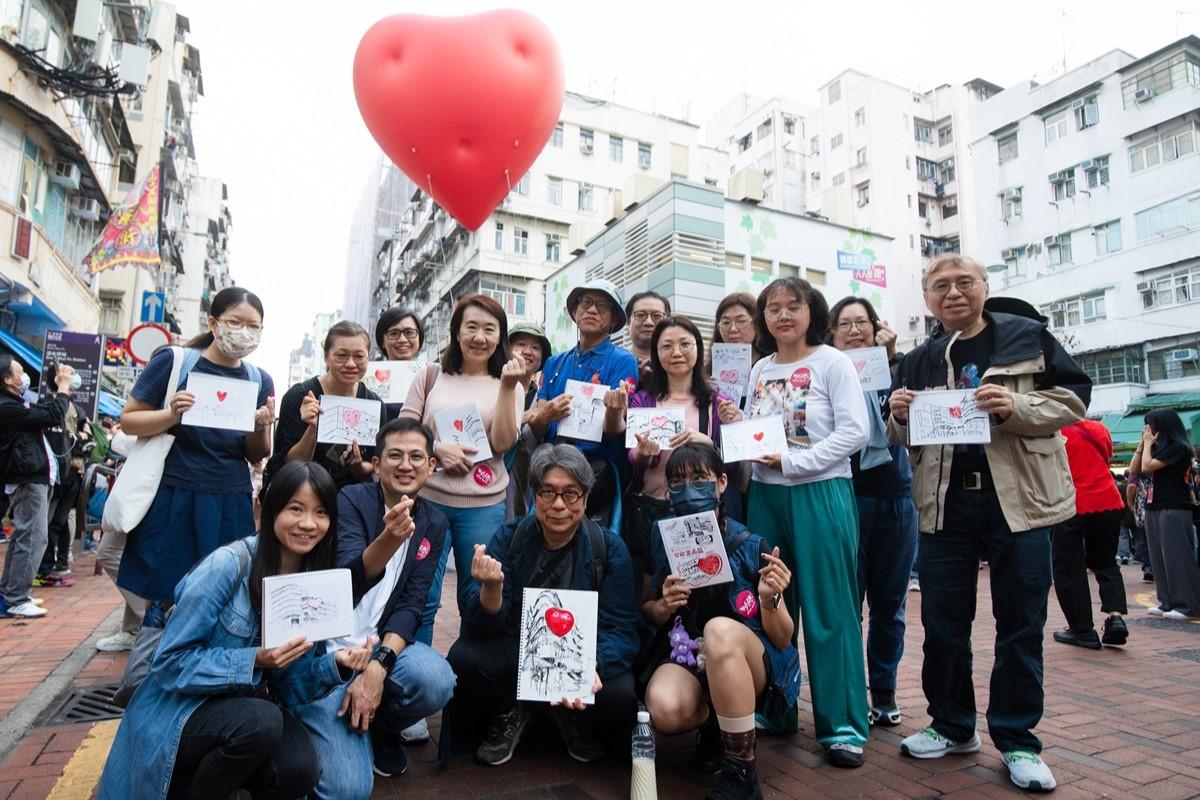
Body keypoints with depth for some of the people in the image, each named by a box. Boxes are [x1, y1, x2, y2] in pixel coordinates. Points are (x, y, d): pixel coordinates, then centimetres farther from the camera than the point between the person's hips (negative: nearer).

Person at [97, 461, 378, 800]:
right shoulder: (227, 564, -20)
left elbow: (291, 683, -1)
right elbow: (170, 663, -16)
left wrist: (336, 663, -21)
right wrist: (255, 659, -29)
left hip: (243, 706, 5)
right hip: (181, 707, -4)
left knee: (302, 769, -23)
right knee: (260, 721, -34)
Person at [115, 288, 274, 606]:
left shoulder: (260, 381, 6)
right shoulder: (172, 360, -2)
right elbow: (128, 421, 0)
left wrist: (261, 427, -10)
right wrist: (172, 415, -18)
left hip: (230, 506, 3)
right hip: (170, 499, -2)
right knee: (154, 590, 7)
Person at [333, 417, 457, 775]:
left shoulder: (434, 523, 2)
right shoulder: (351, 500, -10)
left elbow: (412, 604, -5)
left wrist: (378, 667, -22)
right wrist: (389, 539, -45)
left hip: (384, 641, 4)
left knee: (437, 681, -27)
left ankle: (380, 729, 6)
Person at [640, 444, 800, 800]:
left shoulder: (751, 547, -12)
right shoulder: (662, 542, -4)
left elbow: (782, 639, -6)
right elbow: (647, 613, 9)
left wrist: (769, 600, -27)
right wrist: (664, 606, -14)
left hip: (749, 664, -2)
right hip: (685, 655, 2)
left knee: (719, 629, -37)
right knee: (664, 709, -33)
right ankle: (714, 723, 5)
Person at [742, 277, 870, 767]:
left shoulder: (832, 362, -3)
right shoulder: (760, 369, 12)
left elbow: (854, 432, -11)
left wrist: (791, 461, -16)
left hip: (820, 494, -5)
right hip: (765, 494, 5)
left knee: (827, 611, 0)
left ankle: (842, 725, 13)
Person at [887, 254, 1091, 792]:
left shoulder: (1027, 337, 2)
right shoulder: (921, 360, 11)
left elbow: (1072, 400, -1)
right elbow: (905, 440, 16)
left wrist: (1014, 407, -18)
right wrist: (900, 417, -7)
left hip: (1017, 497, -2)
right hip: (946, 503, 3)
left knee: (1021, 623, 6)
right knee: (942, 621, 8)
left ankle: (1016, 739, 22)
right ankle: (953, 725, 25)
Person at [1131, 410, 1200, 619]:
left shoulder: (1178, 446, -11)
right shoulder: (1158, 447, 13)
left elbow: (1147, 466, -17)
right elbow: (1134, 469, 13)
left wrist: (1148, 444, -4)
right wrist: (1142, 444, 8)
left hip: (1174, 509, -9)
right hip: (1154, 508, 9)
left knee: (1177, 556, -6)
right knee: (1160, 558, 8)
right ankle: (1168, 602, 13)